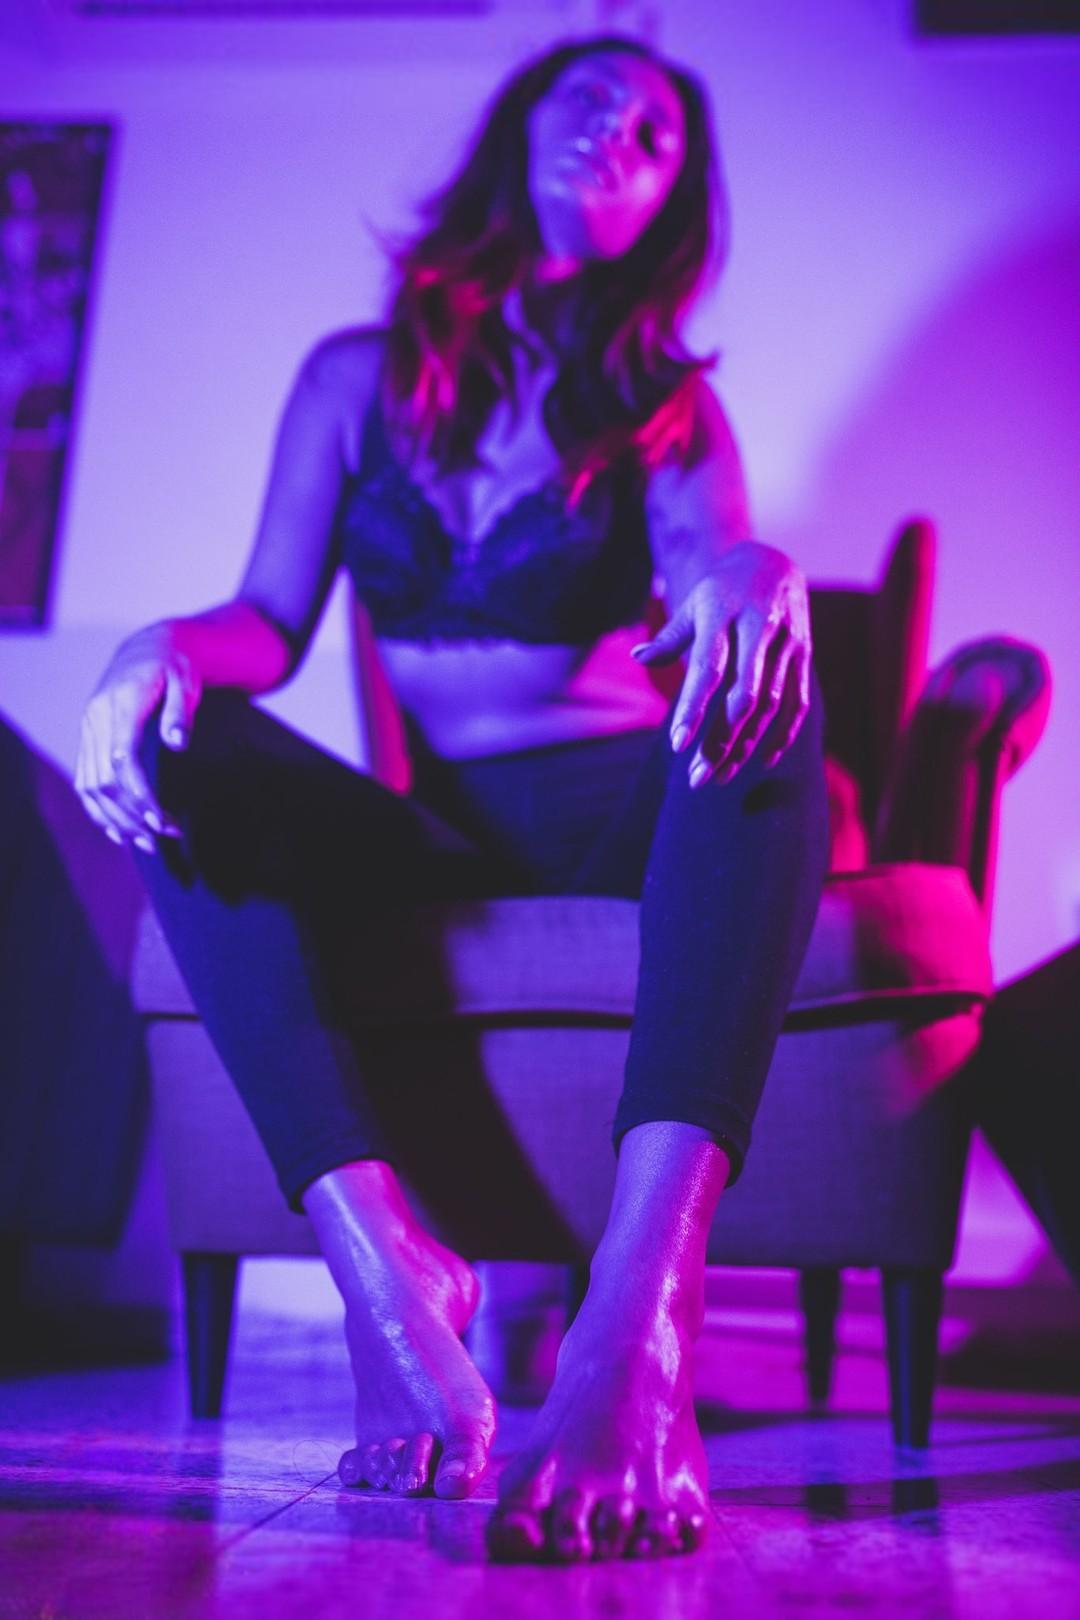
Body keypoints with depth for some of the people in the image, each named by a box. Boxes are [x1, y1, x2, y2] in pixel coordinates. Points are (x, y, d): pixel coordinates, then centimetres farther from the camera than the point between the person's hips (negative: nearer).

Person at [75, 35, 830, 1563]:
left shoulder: (669, 405, 11)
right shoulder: (357, 376, 13)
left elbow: (714, 566, -11)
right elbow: (271, 619, 4)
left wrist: (753, 575, -37)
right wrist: (165, 643, -22)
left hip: (618, 806, -1)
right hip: (433, 832, 1)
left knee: (768, 704, -33)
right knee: (178, 743, -25)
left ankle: (644, 1306, -53)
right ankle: (387, 1268, -40)